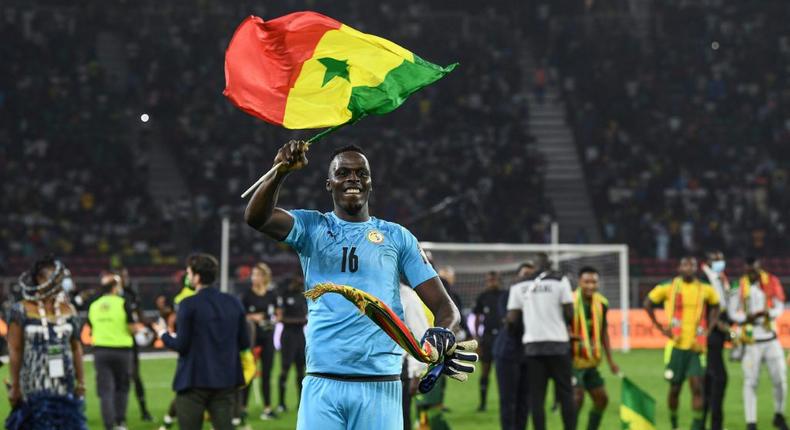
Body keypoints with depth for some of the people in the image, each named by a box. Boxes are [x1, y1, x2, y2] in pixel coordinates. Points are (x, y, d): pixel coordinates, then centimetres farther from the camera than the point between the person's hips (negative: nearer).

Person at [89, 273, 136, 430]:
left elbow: (91, 331, 12)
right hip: (121, 350, -2)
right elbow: (131, 327, -8)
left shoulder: (94, 306, 5)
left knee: (105, 391, 2)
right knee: (122, 388, 15)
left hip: (100, 350, 2)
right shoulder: (123, 304, -8)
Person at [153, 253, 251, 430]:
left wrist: (163, 334, 7)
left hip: (194, 380, -4)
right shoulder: (233, 303, 5)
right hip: (226, 380, 5)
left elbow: (181, 345, -11)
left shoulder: (189, 305, -11)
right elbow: (244, 342, 7)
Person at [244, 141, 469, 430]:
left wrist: (443, 333, -18)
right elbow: (255, 217, -8)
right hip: (322, 385, 0)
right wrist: (281, 172, -25)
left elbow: (442, 303, 5)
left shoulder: (397, 237, 12)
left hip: (380, 385, 0)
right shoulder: (312, 227, 11)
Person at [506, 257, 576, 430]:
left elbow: (512, 319, -1)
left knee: (536, 396, 5)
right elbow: (569, 314, -6)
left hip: (532, 345, 2)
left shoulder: (519, 286, 4)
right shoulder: (560, 281, -2)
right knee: (565, 394, 6)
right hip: (558, 343, -1)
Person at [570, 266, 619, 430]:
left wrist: (610, 361, 12)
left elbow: (603, 332, 13)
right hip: (573, 361, -7)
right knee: (577, 397, -20)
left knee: (601, 399, 10)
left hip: (591, 362, 7)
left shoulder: (601, 303, 3)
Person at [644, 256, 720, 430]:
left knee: (697, 386, -9)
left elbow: (714, 306, 19)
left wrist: (709, 329, 6)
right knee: (675, 388, 5)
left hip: (696, 346, 1)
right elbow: (648, 303, 9)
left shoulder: (705, 290, 3)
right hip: (676, 345, -1)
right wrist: (659, 326, 2)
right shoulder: (668, 287, -2)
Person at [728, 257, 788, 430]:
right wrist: (749, 317, -18)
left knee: (780, 379, 2)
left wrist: (766, 313, -19)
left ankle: (779, 416, 24)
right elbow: (732, 313, -1)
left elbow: (779, 307, 1)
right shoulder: (739, 287, -4)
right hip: (752, 342, -1)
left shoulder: (771, 283, -1)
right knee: (750, 382, -4)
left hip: (771, 340, 1)